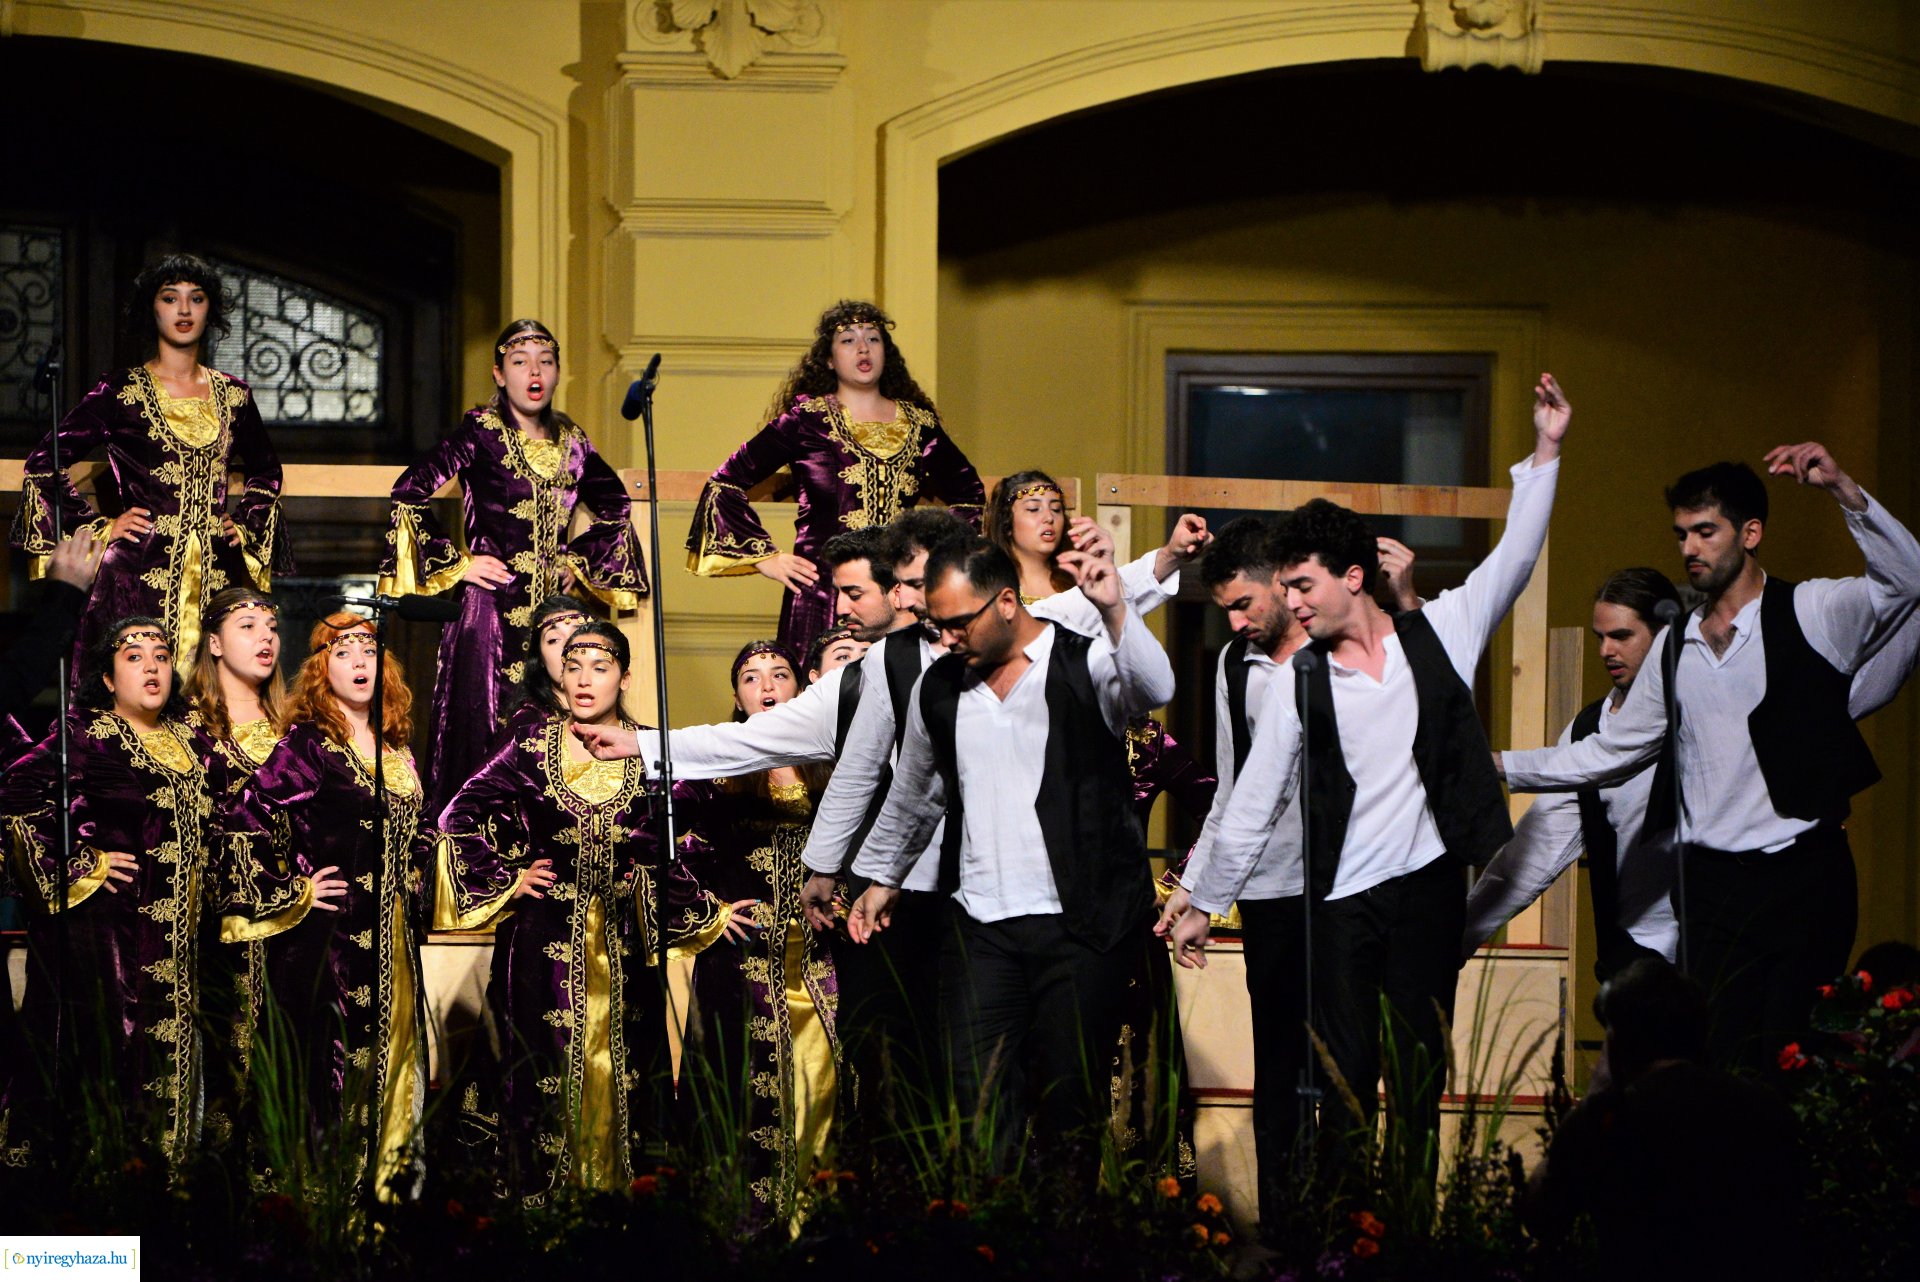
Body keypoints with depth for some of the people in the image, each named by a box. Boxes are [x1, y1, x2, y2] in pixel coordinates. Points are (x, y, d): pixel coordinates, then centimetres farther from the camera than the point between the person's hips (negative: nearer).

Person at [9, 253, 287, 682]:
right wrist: (100, 528, -2)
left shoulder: (232, 394, 13)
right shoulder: (121, 390, 2)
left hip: (218, 577, 4)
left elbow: (265, 471, 30)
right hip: (142, 573, -4)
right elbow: (45, 462, 2)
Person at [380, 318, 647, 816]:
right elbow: (409, 492, -8)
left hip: (554, 605, 5)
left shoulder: (571, 441, 12)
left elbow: (614, 505, 28)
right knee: (484, 731, -8)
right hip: (492, 604, -5)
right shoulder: (481, 432, -3)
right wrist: (455, 563, -7)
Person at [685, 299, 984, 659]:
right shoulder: (806, 420, 2)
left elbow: (968, 492, 28)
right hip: (821, 597, -3)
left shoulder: (919, 424, 13)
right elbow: (724, 484, 2)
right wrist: (765, 558, -1)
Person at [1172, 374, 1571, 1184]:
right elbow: (1251, 808, 7)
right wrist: (1202, 906, 7)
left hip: (1429, 886, 1)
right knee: (1345, 1077, -3)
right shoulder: (1298, 683, 2)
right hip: (1342, 898, 0)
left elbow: (1514, 559, 7)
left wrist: (1545, 452, -1)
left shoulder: (1436, 636, 3)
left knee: (1420, 1078, 4)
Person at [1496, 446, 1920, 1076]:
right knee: (1721, 1062, -3)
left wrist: (1845, 491, -29)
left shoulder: (1812, 614, -1)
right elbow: (1610, 752, 22)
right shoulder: (1674, 646, 15)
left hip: (1804, 880, -4)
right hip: (1712, 882, 4)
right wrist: (1497, 766, 19)